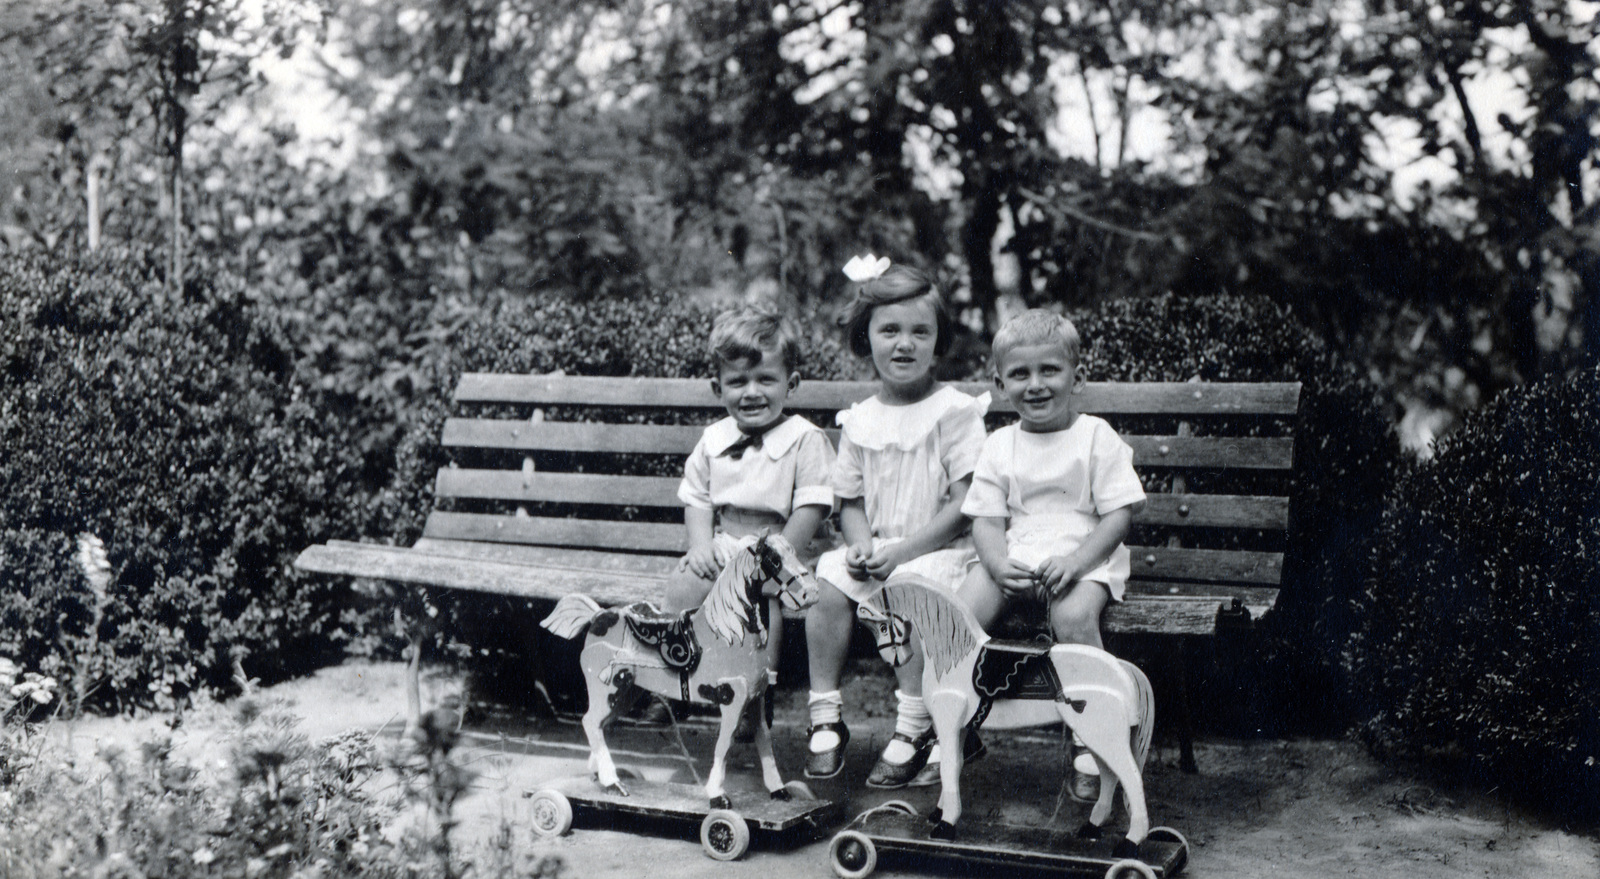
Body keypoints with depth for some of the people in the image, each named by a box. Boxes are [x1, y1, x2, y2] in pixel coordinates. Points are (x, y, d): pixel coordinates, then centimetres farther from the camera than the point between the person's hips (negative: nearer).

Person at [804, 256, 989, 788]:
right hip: (877, 550, 5)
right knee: (826, 583, -21)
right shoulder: (859, 421, 10)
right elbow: (850, 501, 14)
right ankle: (825, 720, -11)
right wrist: (861, 545, -8)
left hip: (939, 549, -5)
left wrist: (902, 550, -17)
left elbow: (965, 505, -11)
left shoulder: (955, 412, -5)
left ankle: (913, 730, -24)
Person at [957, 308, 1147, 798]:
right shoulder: (999, 447, 10)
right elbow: (986, 519, 7)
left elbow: (1120, 514, -5)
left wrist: (1075, 561, -19)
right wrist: (998, 564, -15)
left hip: (1084, 559, -3)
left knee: (1073, 616, -35)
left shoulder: (1097, 439, 0)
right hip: (1013, 560, 3)